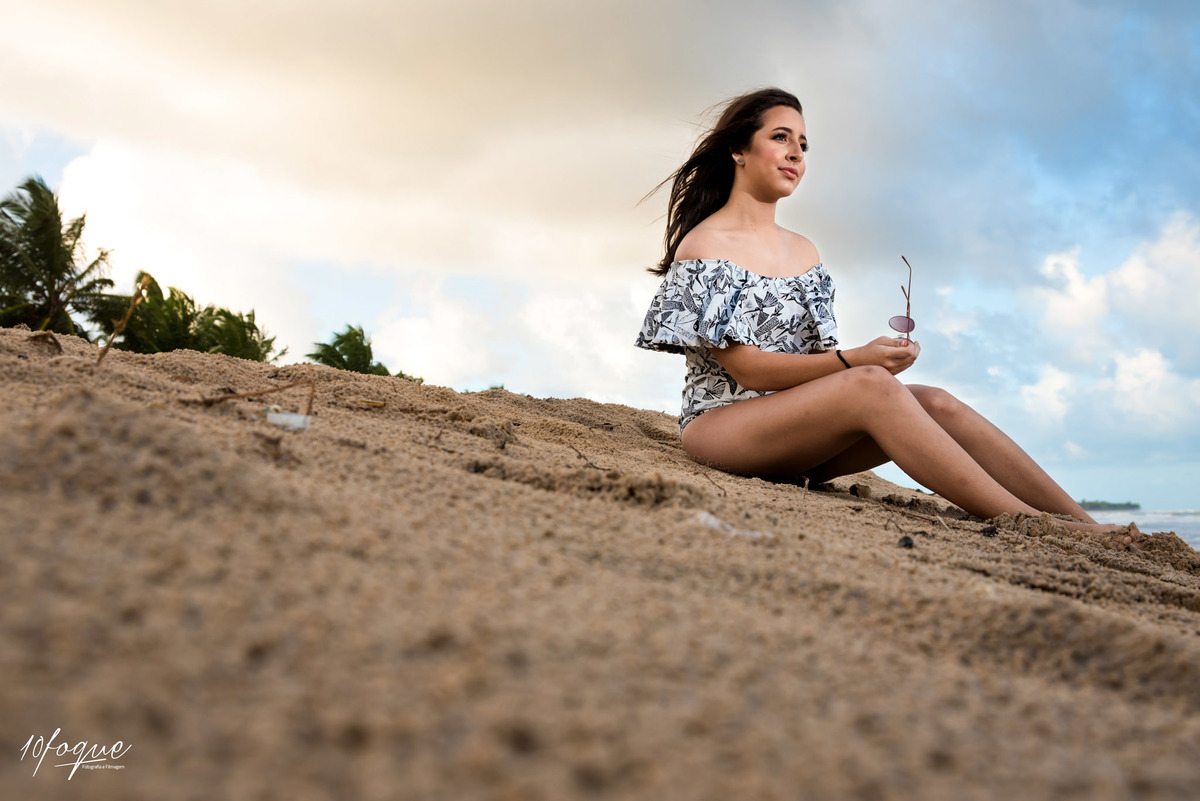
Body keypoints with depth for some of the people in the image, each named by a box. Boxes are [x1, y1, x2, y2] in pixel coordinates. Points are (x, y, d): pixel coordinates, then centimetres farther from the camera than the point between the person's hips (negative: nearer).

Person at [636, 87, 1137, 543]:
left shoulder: (804, 252, 17)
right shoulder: (702, 246, -6)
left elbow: (820, 355, 14)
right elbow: (746, 369, -14)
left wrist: (884, 357, -7)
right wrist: (854, 361, -21)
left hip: (798, 438, 7)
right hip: (720, 425, -7)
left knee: (935, 402, -16)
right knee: (871, 385, -30)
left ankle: (1085, 526, -19)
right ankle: (1031, 527, -33)